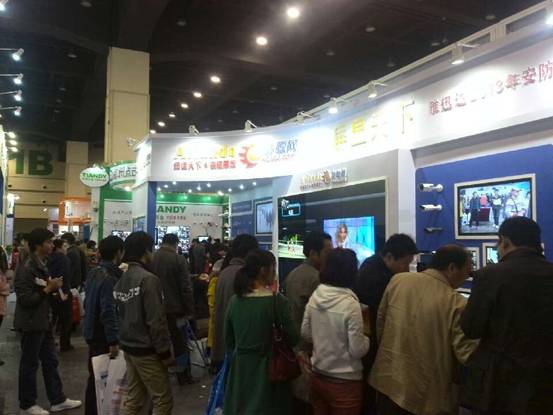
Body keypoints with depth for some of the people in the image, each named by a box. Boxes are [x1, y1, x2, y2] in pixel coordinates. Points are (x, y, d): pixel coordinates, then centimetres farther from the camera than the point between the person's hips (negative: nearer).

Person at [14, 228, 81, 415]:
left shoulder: (41, 266, 10)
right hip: (31, 324, -9)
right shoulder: (26, 268, -19)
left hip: (43, 321, 9)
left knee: (50, 361, 15)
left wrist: (53, 287, 2)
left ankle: (57, 400, 25)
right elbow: (25, 299, -24)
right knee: (29, 364, 6)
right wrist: (48, 289, -22)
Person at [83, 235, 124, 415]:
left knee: (96, 374, 19)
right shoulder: (109, 278, -24)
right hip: (102, 335, -9)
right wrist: (113, 340, -24)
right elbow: (109, 312, -27)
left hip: (93, 331, 9)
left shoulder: (94, 272, 5)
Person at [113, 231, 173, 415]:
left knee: (134, 398, 16)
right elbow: (156, 321, -21)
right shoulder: (148, 279, -19)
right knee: (163, 400, 1)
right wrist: (165, 352, -15)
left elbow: (120, 315, 12)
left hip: (128, 347, 8)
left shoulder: (121, 280, 6)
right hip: (147, 350, -8)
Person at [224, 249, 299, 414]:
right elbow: (293, 339, -10)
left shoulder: (235, 300, -3)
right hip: (267, 368, -4)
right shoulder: (277, 301, -18)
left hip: (239, 368, 5)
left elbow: (229, 339, 8)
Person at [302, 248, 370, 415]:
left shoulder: (315, 297, -5)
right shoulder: (350, 304, -21)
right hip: (344, 382, -5)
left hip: (318, 377, 5)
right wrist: (366, 339, 2)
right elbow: (357, 350, -17)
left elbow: (305, 334, 7)